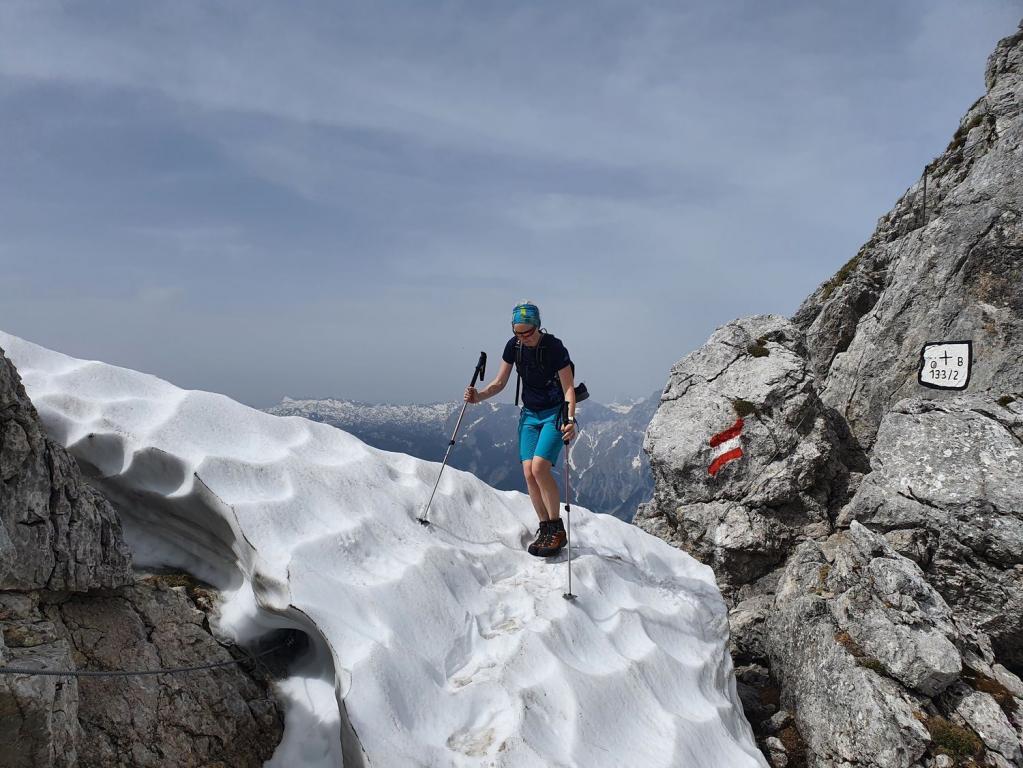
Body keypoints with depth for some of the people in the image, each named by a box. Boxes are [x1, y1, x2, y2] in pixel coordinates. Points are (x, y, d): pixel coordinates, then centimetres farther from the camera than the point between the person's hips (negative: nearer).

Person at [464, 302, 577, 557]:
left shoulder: (554, 347, -19)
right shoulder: (513, 346, -4)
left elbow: (569, 388, -19)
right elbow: (500, 382, 4)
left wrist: (570, 419, -33)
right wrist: (479, 396, -13)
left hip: (555, 414, -5)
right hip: (529, 414, 5)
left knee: (539, 467, -20)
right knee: (528, 473, -5)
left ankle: (558, 529, -5)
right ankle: (545, 528, 9)